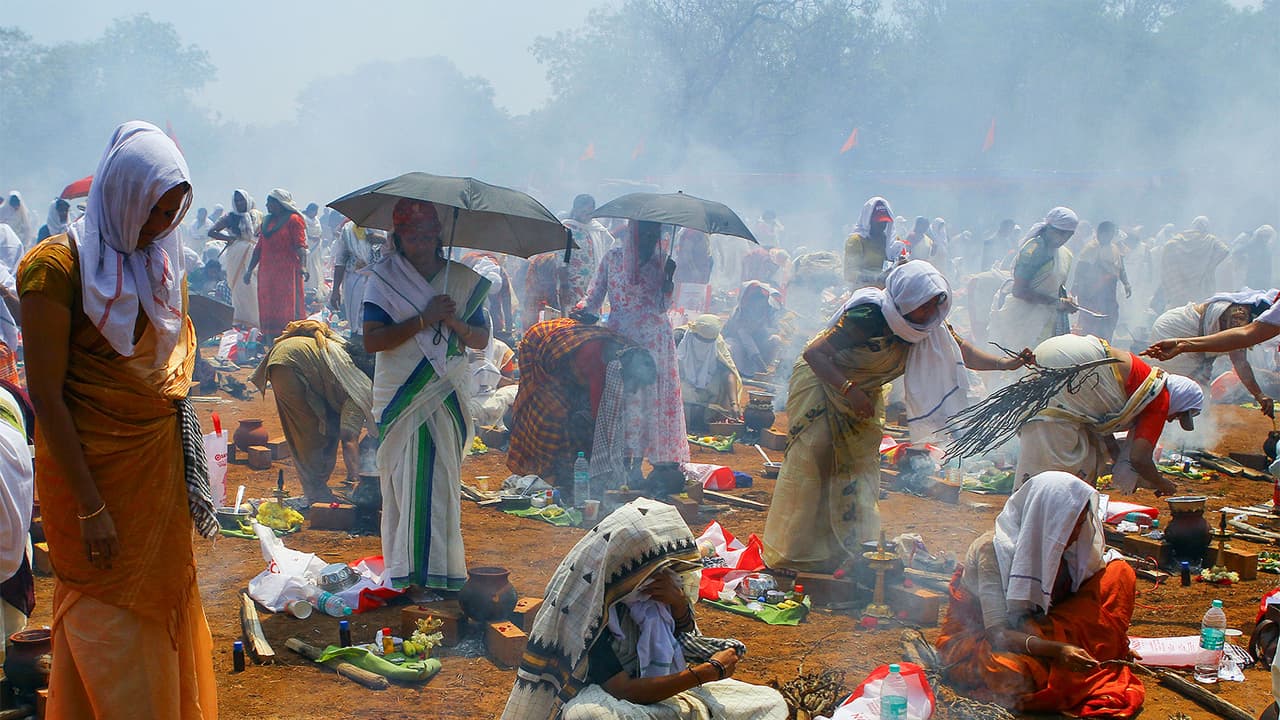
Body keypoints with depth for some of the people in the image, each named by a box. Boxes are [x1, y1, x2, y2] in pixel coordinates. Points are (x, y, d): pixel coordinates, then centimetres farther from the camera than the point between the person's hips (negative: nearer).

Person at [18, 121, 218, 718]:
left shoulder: (162, 262, 7)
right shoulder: (58, 264, -15)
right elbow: (45, 394, -17)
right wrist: (90, 506, -18)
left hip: (160, 463, 6)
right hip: (91, 466, -6)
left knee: (162, 608, 14)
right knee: (109, 625, 2)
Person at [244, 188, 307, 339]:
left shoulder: (293, 219, -4)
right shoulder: (267, 221, 17)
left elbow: (300, 246, -14)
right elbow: (259, 247, 19)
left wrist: (302, 266, -29)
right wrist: (249, 270, 16)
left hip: (288, 271, -7)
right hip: (267, 272, 7)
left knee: (289, 309, -6)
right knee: (268, 309, 5)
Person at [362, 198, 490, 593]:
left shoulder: (463, 279, 8)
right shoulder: (384, 279, 0)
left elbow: (481, 339, 8)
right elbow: (372, 340, -10)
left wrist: (454, 323, -12)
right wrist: (424, 319, -16)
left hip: (447, 397, 2)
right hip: (400, 396, -2)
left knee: (443, 479, 2)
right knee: (406, 479, -3)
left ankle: (442, 567, 8)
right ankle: (408, 568, 3)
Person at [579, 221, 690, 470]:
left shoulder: (661, 263, 7)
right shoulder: (613, 258, 6)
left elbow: (663, 305, -3)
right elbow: (593, 298, 5)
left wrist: (669, 277, -17)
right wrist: (580, 311, -15)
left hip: (655, 341, 1)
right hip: (619, 338, 0)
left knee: (655, 398, 0)